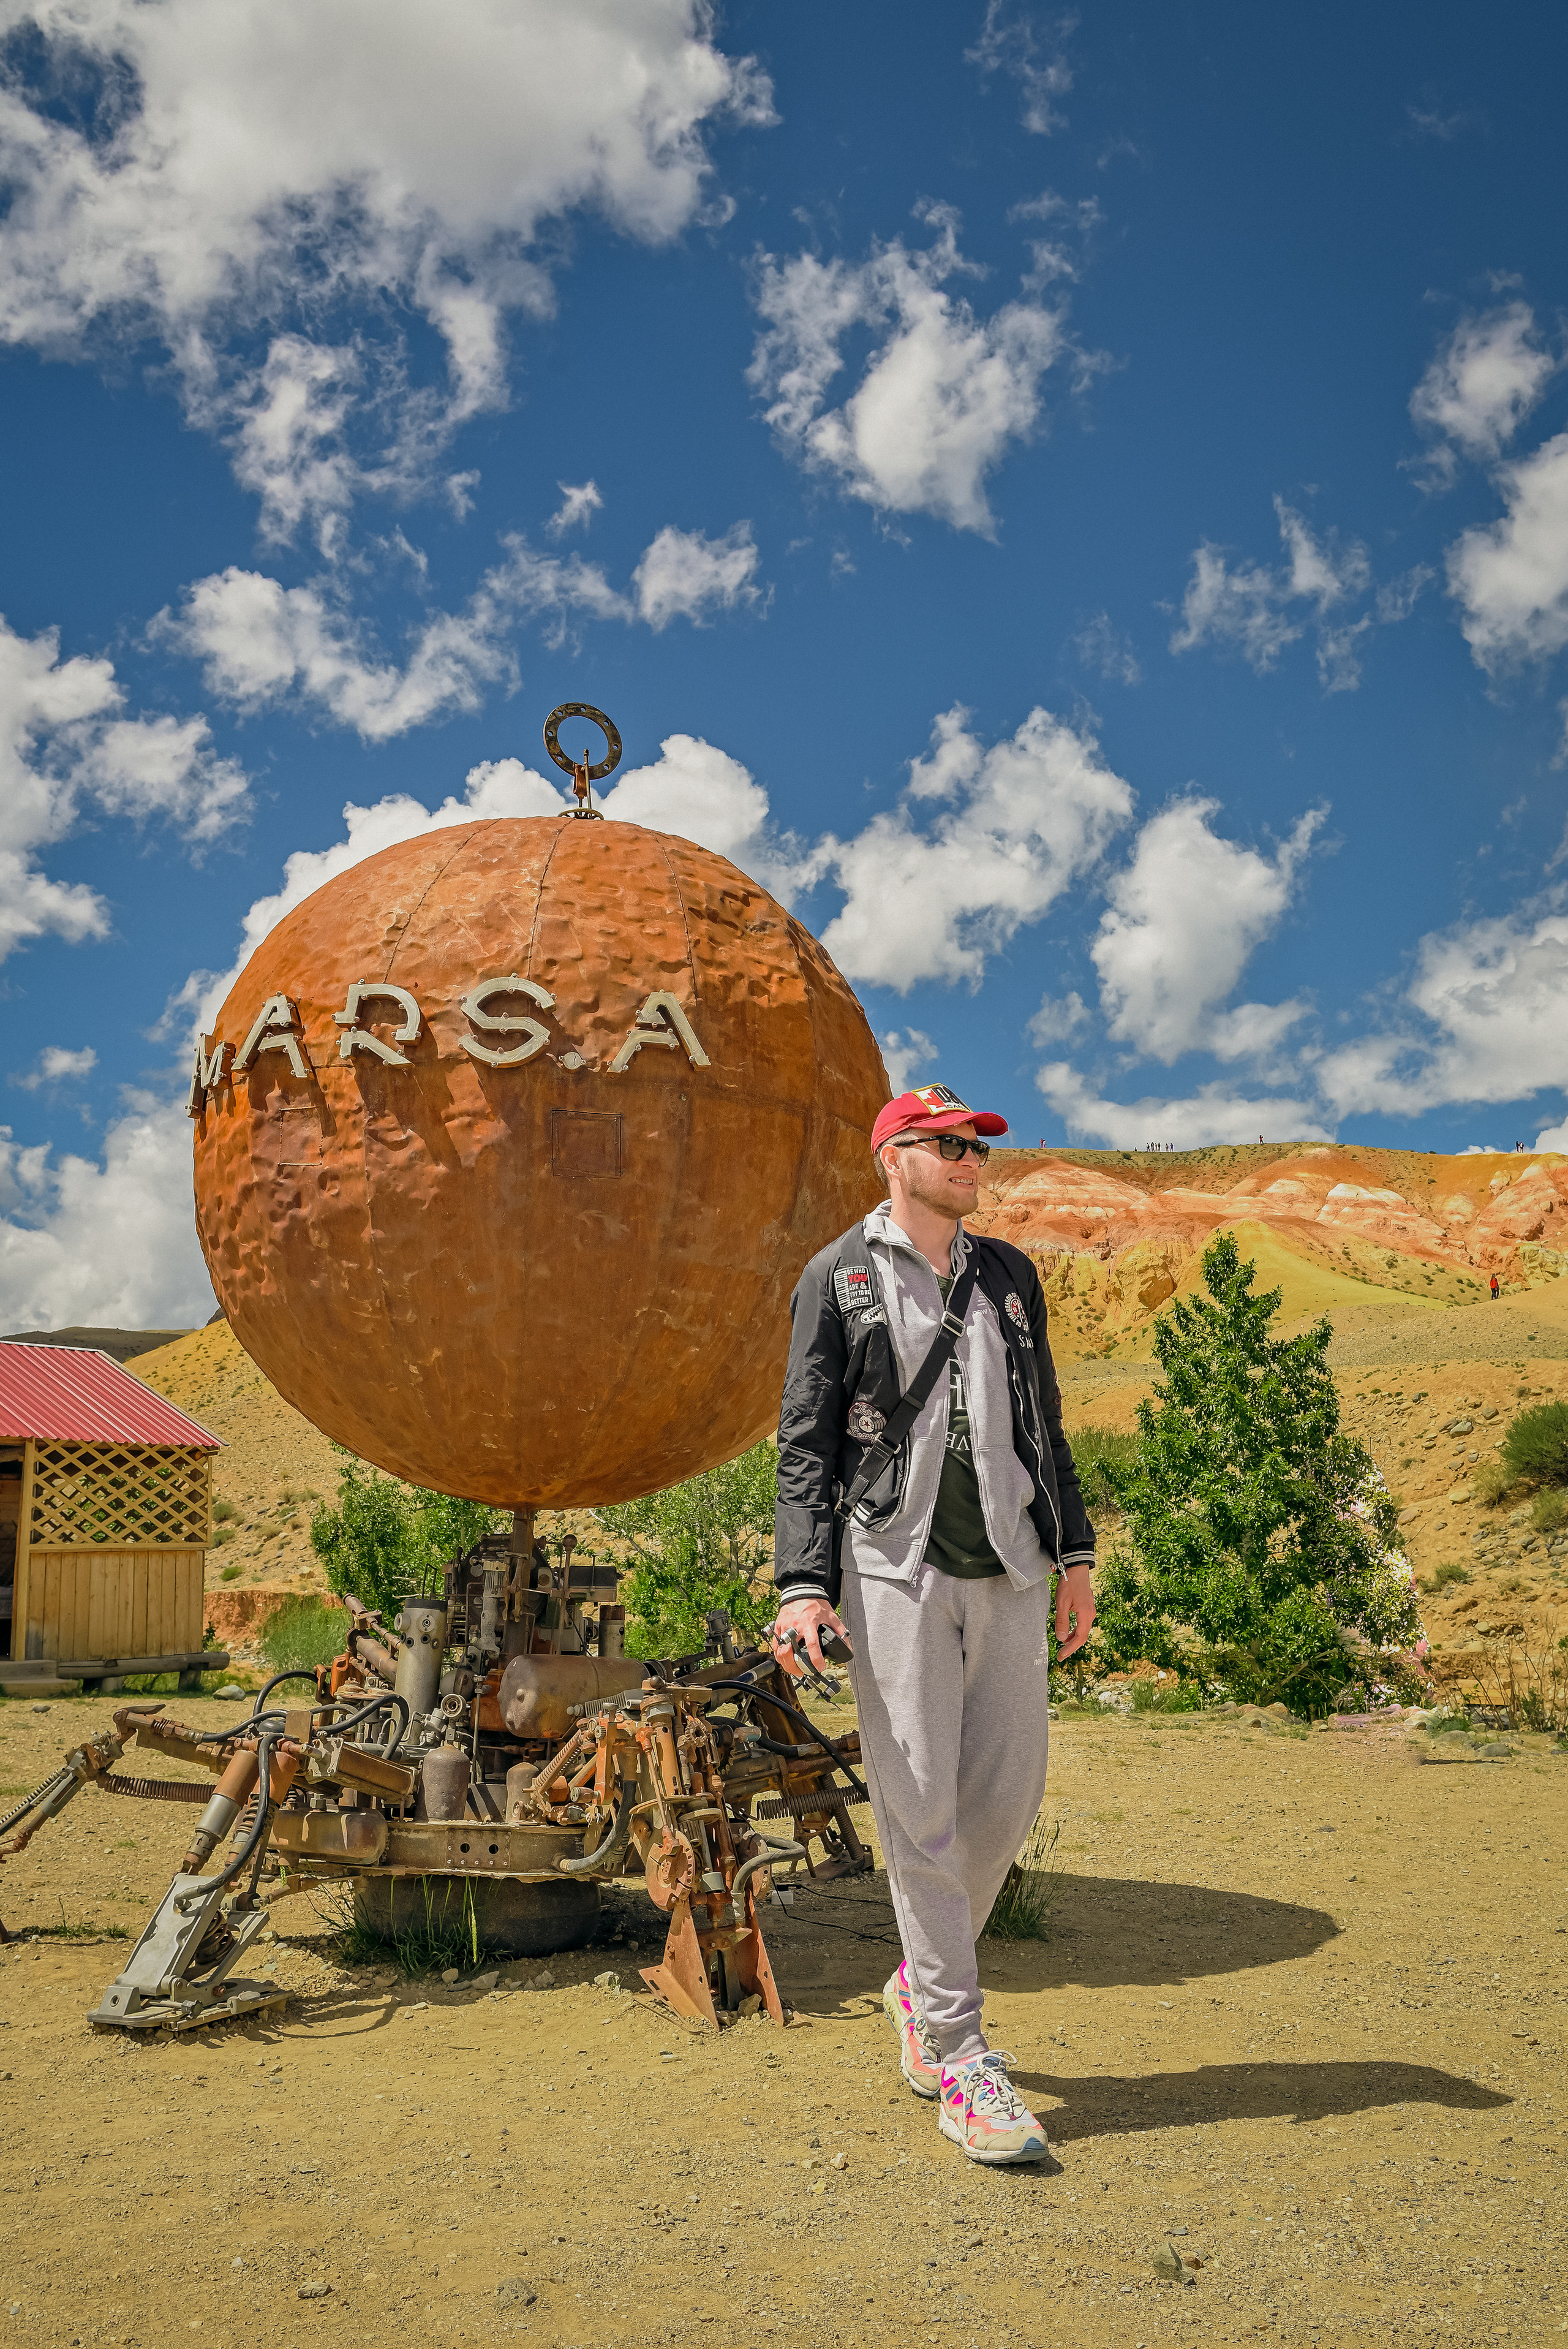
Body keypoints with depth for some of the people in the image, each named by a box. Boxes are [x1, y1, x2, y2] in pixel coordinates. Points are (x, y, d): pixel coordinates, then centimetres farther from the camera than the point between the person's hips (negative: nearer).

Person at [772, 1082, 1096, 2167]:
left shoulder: (1010, 1274, 16)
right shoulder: (839, 1279, 3)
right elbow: (807, 1440, -1)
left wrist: (1075, 1551, 15)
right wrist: (805, 1580, -10)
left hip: (1008, 1567, 5)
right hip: (895, 1563, -4)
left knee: (1008, 1797, 6)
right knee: (921, 1804, -4)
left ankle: (924, 1978, 29)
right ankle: (957, 2051, 6)